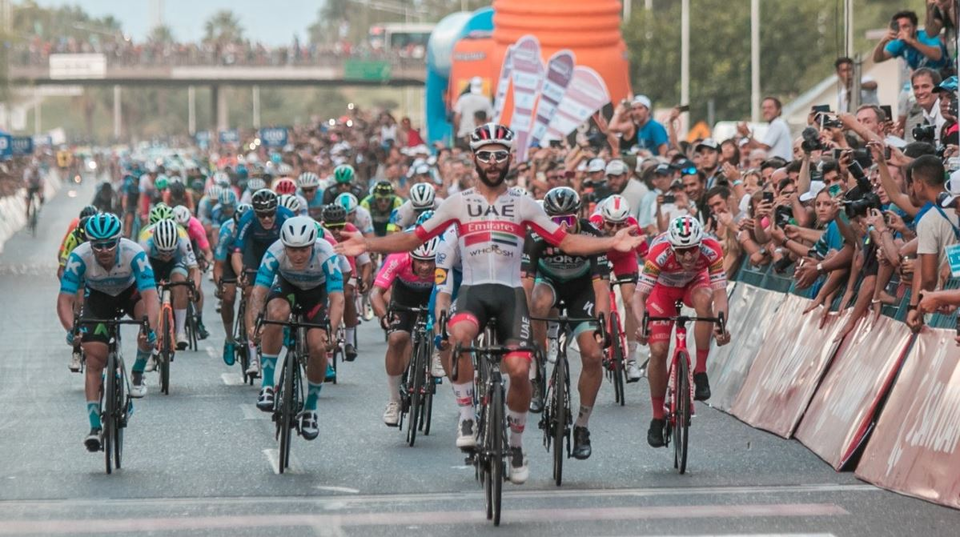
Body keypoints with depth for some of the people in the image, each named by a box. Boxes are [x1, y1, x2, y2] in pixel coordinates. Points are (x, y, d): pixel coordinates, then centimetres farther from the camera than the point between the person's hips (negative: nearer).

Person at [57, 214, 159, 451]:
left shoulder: (134, 254, -36)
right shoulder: (79, 257, -33)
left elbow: (150, 296, -43)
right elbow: (64, 300, -34)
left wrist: (151, 329, -59)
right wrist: (71, 329, -53)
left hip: (130, 292, -1)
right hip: (97, 297, 1)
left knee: (148, 319, -33)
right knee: (95, 360, -12)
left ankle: (138, 374, -7)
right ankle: (95, 427, -5)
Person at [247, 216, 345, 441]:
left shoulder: (326, 255, -36)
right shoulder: (275, 253, -34)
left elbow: (337, 299, -42)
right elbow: (258, 291, -38)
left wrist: (330, 331, -59)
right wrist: (253, 323, -57)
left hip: (316, 292, 0)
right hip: (286, 287, 0)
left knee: (318, 347, -19)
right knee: (277, 314, -35)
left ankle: (310, 410, 4)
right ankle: (267, 386, -24)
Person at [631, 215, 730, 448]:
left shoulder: (711, 250, -35)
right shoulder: (660, 253, -39)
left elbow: (719, 292, -36)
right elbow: (639, 295, -39)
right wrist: (641, 324, -58)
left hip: (694, 283, 1)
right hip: (663, 287, -1)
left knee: (704, 299, -36)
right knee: (658, 351, -12)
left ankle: (701, 372, -23)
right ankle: (657, 418, 6)